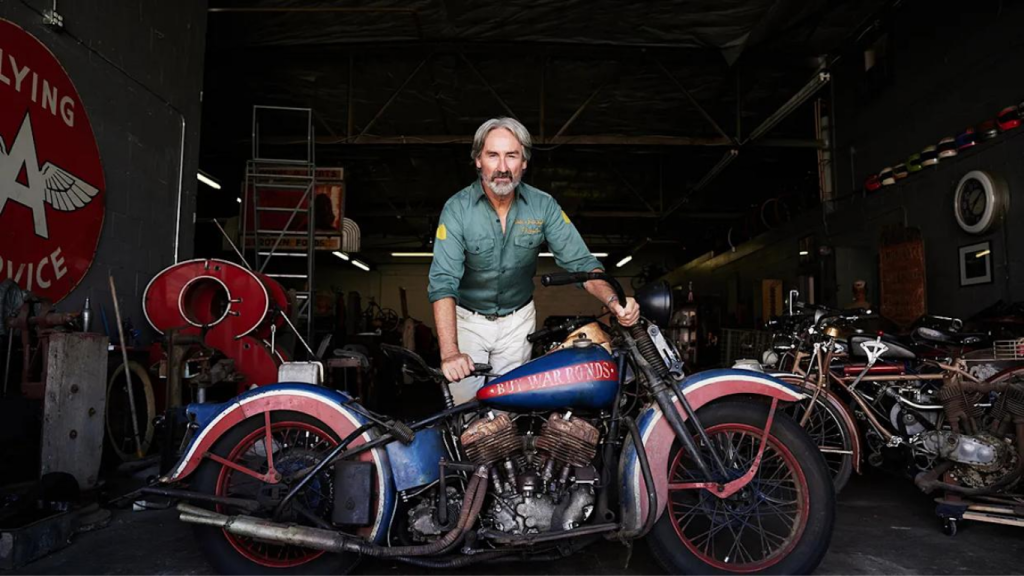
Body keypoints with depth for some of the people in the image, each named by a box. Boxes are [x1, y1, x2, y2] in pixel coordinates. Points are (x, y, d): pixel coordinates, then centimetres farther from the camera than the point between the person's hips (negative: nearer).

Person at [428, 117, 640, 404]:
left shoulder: (543, 205, -11)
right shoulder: (457, 208, -18)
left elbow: (580, 262, -13)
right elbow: (443, 282, -26)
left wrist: (614, 302, -34)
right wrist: (450, 352, -38)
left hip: (518, 319, 2)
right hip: (468, 319, -1)